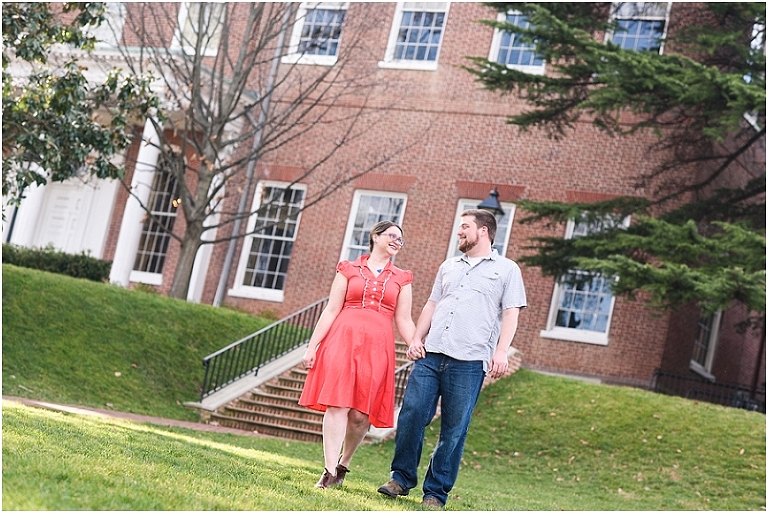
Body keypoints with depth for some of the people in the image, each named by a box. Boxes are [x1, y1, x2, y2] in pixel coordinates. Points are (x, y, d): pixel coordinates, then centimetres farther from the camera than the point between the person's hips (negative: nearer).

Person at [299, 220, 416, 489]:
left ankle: (343, 464, 19)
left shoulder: (402, 279, 15)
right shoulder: (348, 269, 11)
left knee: (361, 414, -2)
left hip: (378, 346, 2)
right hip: (344, 339, -1)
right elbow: (331, 310, 7)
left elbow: (404, 320, 10)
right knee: (337, 405, -12)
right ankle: (329, 471, -10)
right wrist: (312, 346, 1)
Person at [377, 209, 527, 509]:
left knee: (454, 430, -1)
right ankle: (402, 478, 11)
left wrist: (502, 351, -12)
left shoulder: (506, 269, 8)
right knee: (411, 414, -4)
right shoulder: (448, 267, 22)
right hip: (430, 355, 4)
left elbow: (511, 314, 0)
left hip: (469, 362, -4)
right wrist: (416, 338, 7)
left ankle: (436, 493, 8)